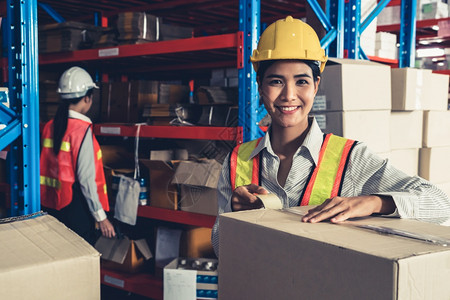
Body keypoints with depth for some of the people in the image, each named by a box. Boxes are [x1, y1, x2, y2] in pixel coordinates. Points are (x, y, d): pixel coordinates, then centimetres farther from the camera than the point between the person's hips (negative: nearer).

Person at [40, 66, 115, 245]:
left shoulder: (50, 126, 4)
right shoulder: (82, 129, -16)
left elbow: (47, 168, 9)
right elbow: (86, 178, -18)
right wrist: (101, 217, -12)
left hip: (51, 205, 7)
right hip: (75, 207, -7)